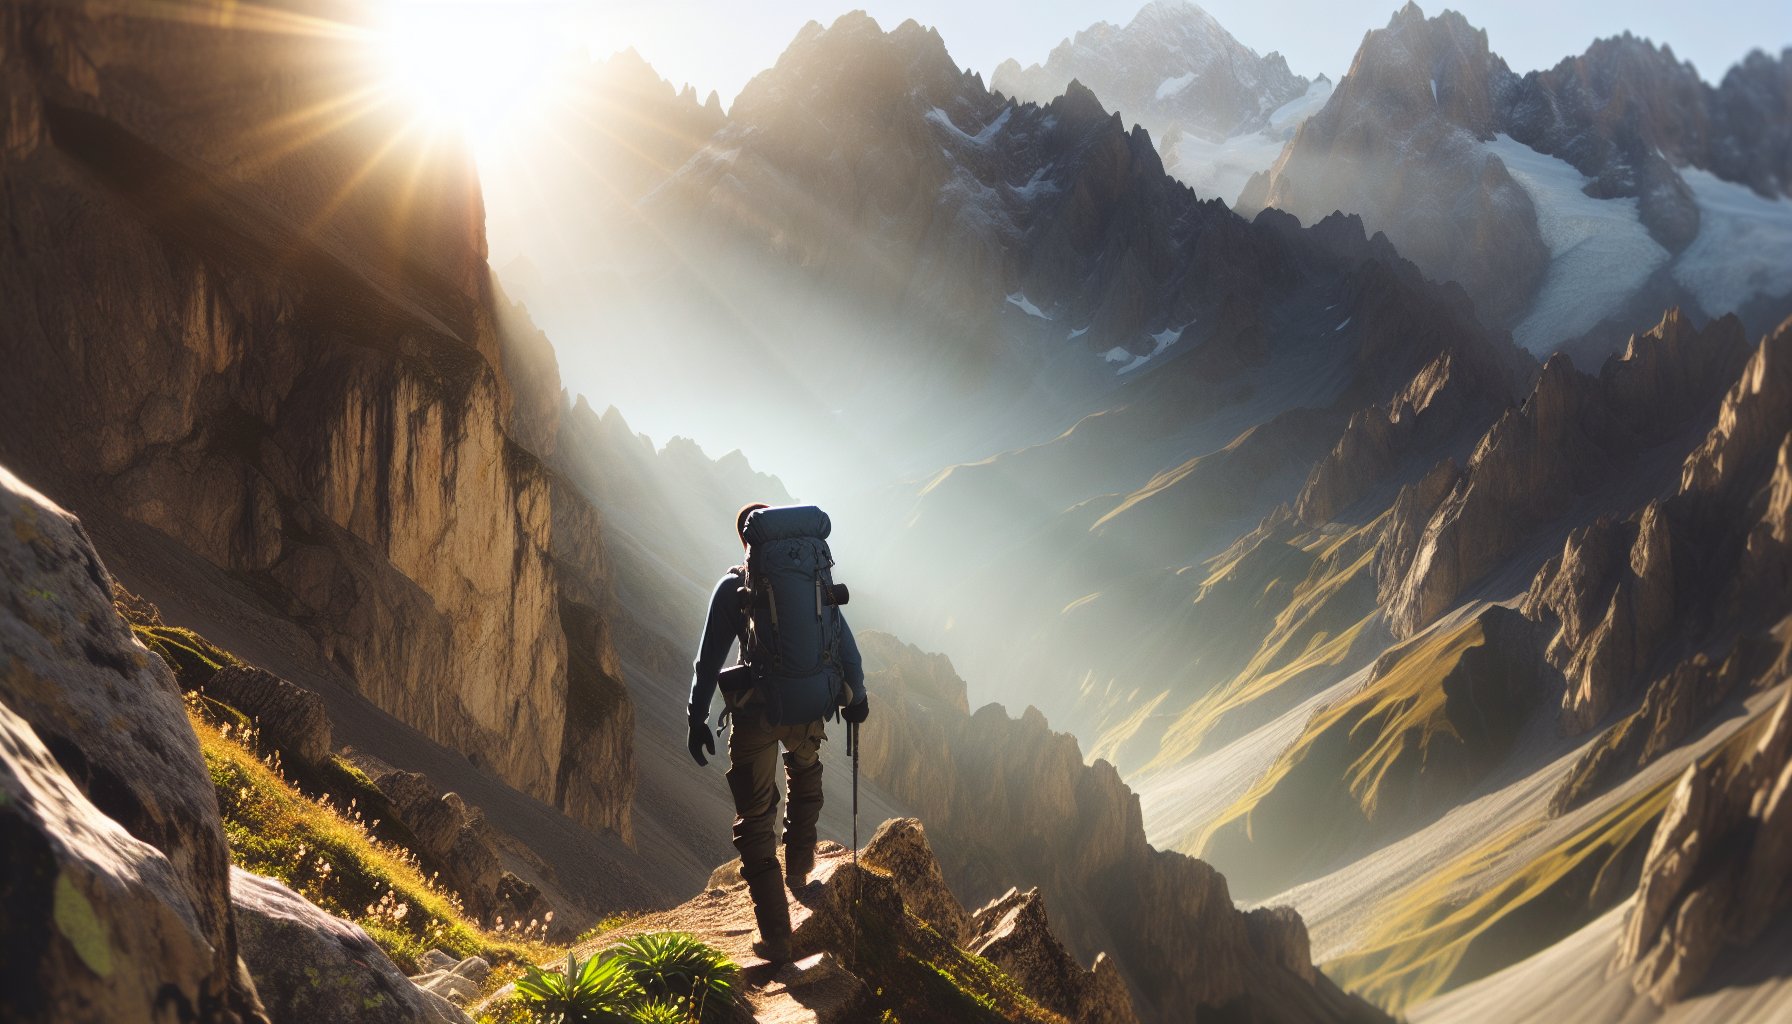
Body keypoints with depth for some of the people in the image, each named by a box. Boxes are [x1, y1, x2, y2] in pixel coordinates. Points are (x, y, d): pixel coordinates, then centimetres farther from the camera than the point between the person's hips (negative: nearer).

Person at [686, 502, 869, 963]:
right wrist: (856, 696, 21)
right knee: (805, 778, 37)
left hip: (755, 714, -3)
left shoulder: (733, 587, -4)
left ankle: (776, 938, 2)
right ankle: (799, 873, 43)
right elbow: (845, 643, 8)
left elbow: (709, 658, -6)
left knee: (755, 821, 5)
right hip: (809, 712, 3)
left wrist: (697, 718, 0)